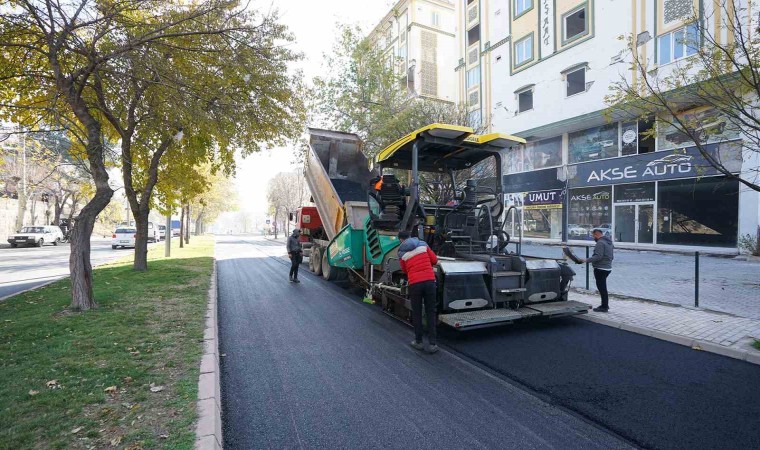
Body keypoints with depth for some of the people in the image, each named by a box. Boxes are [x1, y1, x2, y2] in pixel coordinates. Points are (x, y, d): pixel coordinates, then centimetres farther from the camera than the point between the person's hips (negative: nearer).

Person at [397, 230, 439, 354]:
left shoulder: (401, 253, 7)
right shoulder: (422, 244, 9)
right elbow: (434, 260, 11)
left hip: (415, 283, -1)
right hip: (429, 280, 1)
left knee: (417, 313, 14)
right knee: (430, 312, 10)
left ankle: (418, 342, 23)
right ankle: (432, 343, 10)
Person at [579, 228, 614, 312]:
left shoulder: (600, 243, -17)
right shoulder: (609, 242, 15)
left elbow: (598, 256, -26)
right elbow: (611, 257, 21)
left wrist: (586, 260, -26)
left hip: (601, 269, -10)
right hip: (607, 268, 10)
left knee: (602, 287, -3)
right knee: (603, 287, 18)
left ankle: (604, 307, 3)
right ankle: (605, 305, 26)